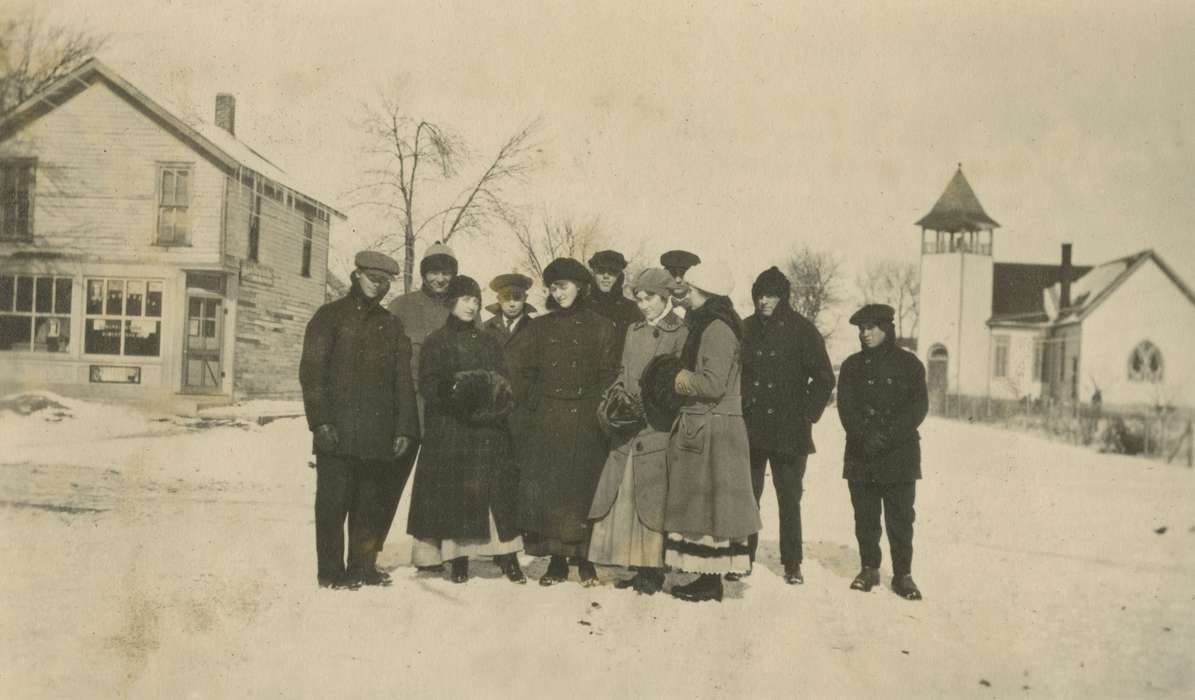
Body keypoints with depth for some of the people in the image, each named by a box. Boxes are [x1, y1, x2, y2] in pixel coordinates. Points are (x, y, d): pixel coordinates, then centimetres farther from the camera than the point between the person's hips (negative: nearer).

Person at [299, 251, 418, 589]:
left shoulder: (391, 324, 17)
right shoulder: (330, 316, 5)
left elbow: (403, 380, 14)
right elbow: (311, 371, -2)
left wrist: (404, 427, 5)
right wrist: (320, 420, -11)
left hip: (378, 432, 4)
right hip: (337, 430, -4)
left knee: (371, 503, 7)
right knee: (334, 501, 0)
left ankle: (363, 566, 17)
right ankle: (331, 570, 9)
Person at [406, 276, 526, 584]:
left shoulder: (488, 342, 18)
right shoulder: (436, 342, 7)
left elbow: (504, 382, 15)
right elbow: (429, 385, -2)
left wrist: (495, 395, -8)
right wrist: (458, 390, -19)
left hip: (488, 430, 3)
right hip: (448, 430, -2)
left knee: (498, 490, -5)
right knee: (453, 492, -4)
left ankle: (507, 556, -3)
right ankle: (459, 559, 4)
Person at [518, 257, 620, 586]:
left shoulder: (601, 327, 6)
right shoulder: (540, 327, 13)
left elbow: (609, 376, 3)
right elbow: (530, 375, 11)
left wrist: (600, 413, -6)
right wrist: (534, 413, 1)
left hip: (587, 420, -2)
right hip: (549, 420, 2)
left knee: (585, 485, -1)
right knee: (546, 487, -4)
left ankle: (585, 559, 10)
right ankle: (556, 560, 5)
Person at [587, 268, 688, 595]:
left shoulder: (681, 334, -2)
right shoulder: (634, 331, 18)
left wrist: (643, 406, -13)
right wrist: (617, 393, 0)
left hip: (657, 429, -6)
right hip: (628, 432, 6)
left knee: (653, 500, -5)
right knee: (626, 496, 3)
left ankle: (654, 570, 3)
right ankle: (640, 568, 11)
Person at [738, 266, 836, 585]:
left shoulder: (802, 330, -1)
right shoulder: (746, 329, 8)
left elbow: (824, 379, 3)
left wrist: (807, 415, -3)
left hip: (789, 431, -2)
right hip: (749, 429, 3)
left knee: (789, 499, 3)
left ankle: (792, 564, 13)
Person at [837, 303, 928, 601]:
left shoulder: (909, 364, 4)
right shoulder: (852, 366, 10)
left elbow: (918, 406, -4)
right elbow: (846, 406, 1)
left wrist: (888, 436, -13)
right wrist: (865, 436, -14)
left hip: (900, 454, -2)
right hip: (860, 454, 2)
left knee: (900, 517, -2)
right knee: (865, 516, 7)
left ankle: (902, 574, 7)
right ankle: (869, 568, 18)